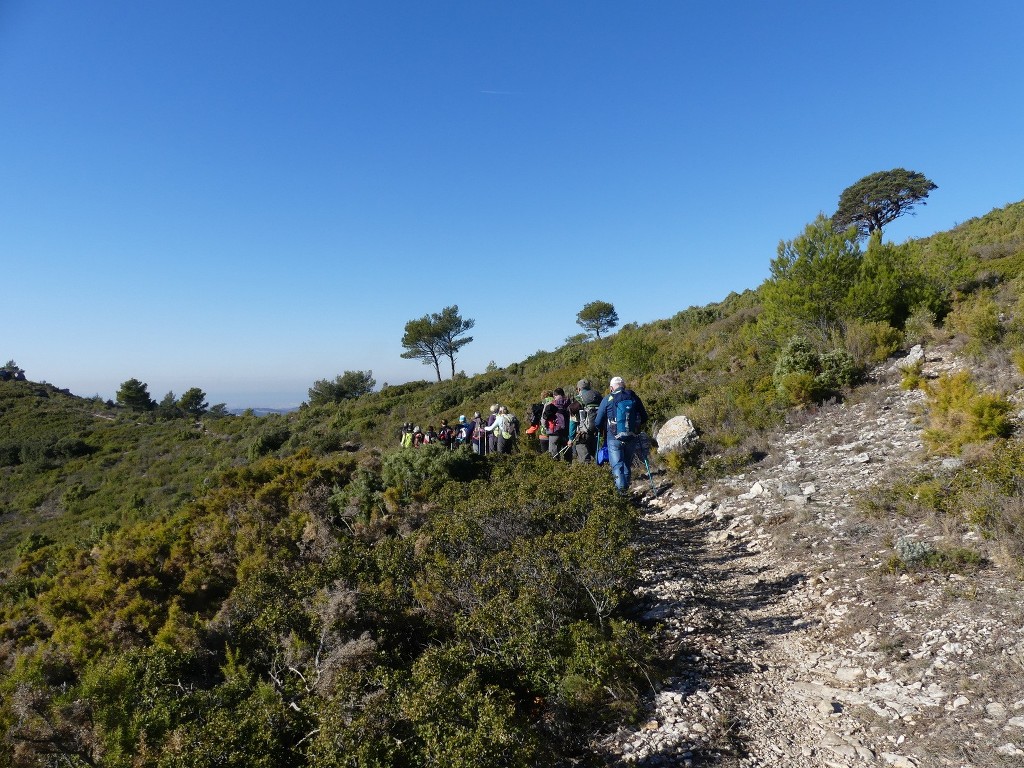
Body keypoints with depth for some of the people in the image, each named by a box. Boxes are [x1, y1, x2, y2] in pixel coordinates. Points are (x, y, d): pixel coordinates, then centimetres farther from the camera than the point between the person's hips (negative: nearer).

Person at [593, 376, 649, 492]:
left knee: (617, 465, -2)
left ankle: (621, 488, -20)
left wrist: (602, 430, 18)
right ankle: (626, 487, 20)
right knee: (627, 463, 18)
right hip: (632, 438, 3)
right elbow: (644, 417, 11)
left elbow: (597, 422, -3)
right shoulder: (633, 397, 4)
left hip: (614, 438, -3)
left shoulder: (607, 400, -4)